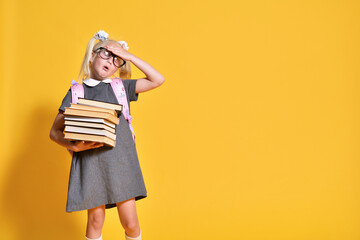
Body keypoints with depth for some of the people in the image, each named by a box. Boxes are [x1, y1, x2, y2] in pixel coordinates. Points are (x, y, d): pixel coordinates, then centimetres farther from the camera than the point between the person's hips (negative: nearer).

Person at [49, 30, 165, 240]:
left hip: (121, 160, 1)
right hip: (90, 162, 0)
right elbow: (55, 131, 7)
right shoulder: (76, 92, 9)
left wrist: (128, 55, 4)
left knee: (130, 223, 1)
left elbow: (158, 79, 7)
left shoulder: (121, 87, 12)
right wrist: (73, 145, -14)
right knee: (95, 220, 4)